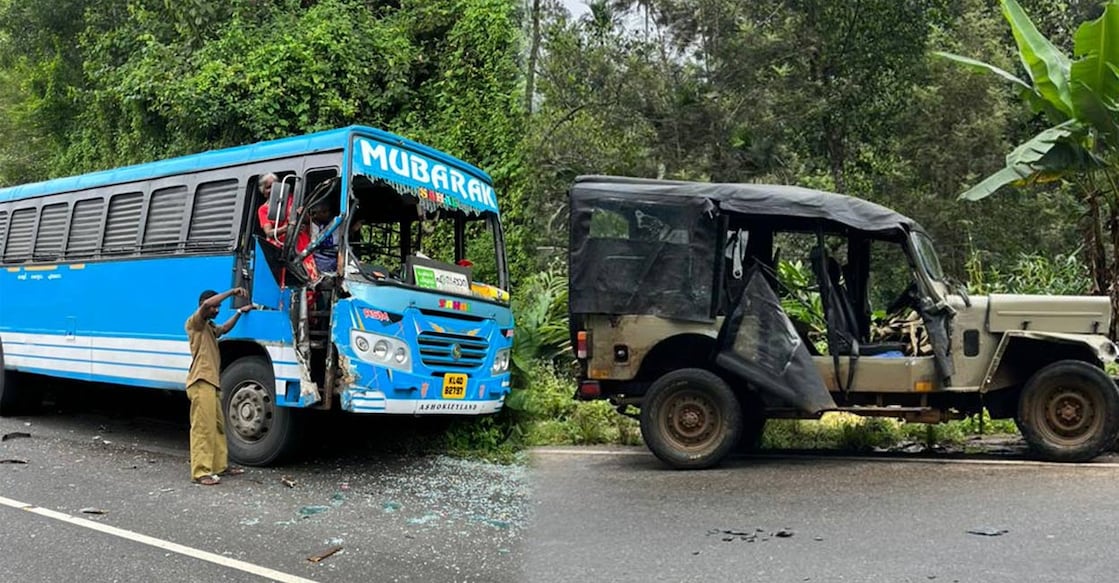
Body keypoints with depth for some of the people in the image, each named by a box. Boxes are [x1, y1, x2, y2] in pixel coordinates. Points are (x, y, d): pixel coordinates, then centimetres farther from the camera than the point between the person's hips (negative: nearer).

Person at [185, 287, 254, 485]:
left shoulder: (209, 327, 24)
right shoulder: (194, 323, -4)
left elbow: (224, 328, 41)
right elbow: (206, 303, -22)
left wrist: (239, 311, 33)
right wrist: (232, 292, -18)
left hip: (211, 382, 10)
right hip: (201, 382, -10)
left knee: (218, 426, 13)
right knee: (202, 427, -11)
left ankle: (220, 465, 20)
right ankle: (200, 472, -11)